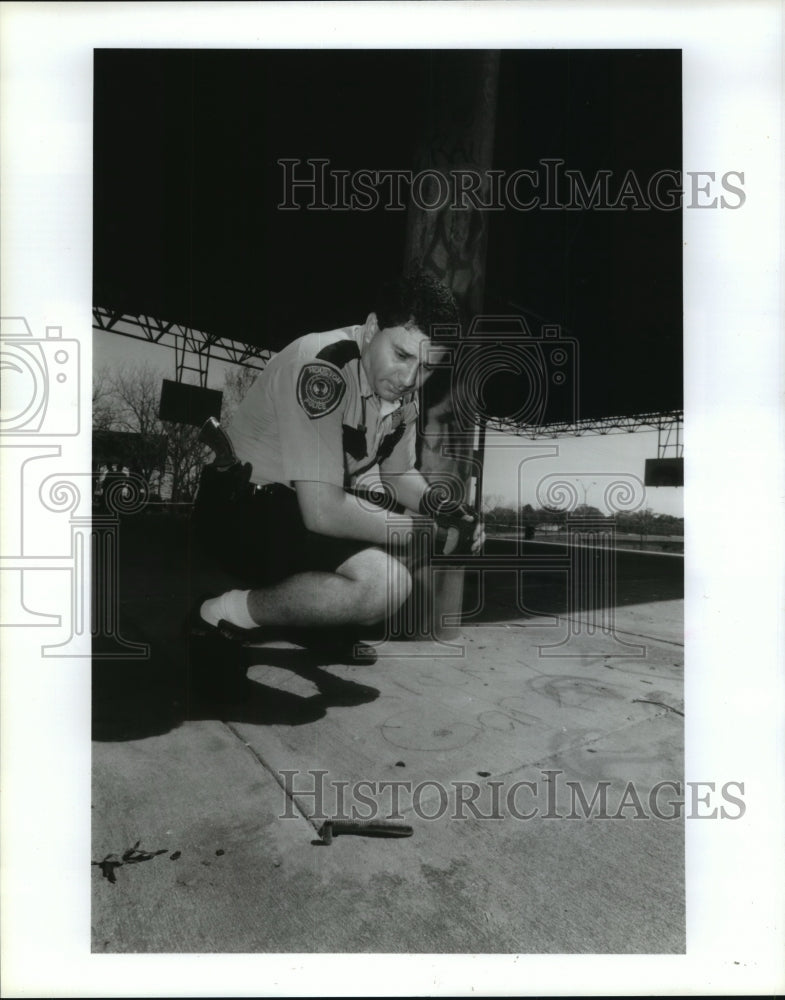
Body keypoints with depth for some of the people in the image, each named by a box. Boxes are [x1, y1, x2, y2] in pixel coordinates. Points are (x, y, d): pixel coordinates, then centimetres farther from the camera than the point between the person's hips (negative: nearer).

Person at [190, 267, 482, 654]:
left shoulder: (398, 382, -1)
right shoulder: (322, 368, -27)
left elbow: (399, 473, 12)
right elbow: (323, 512, -31)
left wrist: (436, 502, -10)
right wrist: (431, 532, -22)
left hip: (317, 503, 9)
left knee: (464, 529, 7)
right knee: (382, 582, -31)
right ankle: (233, 612, -7)